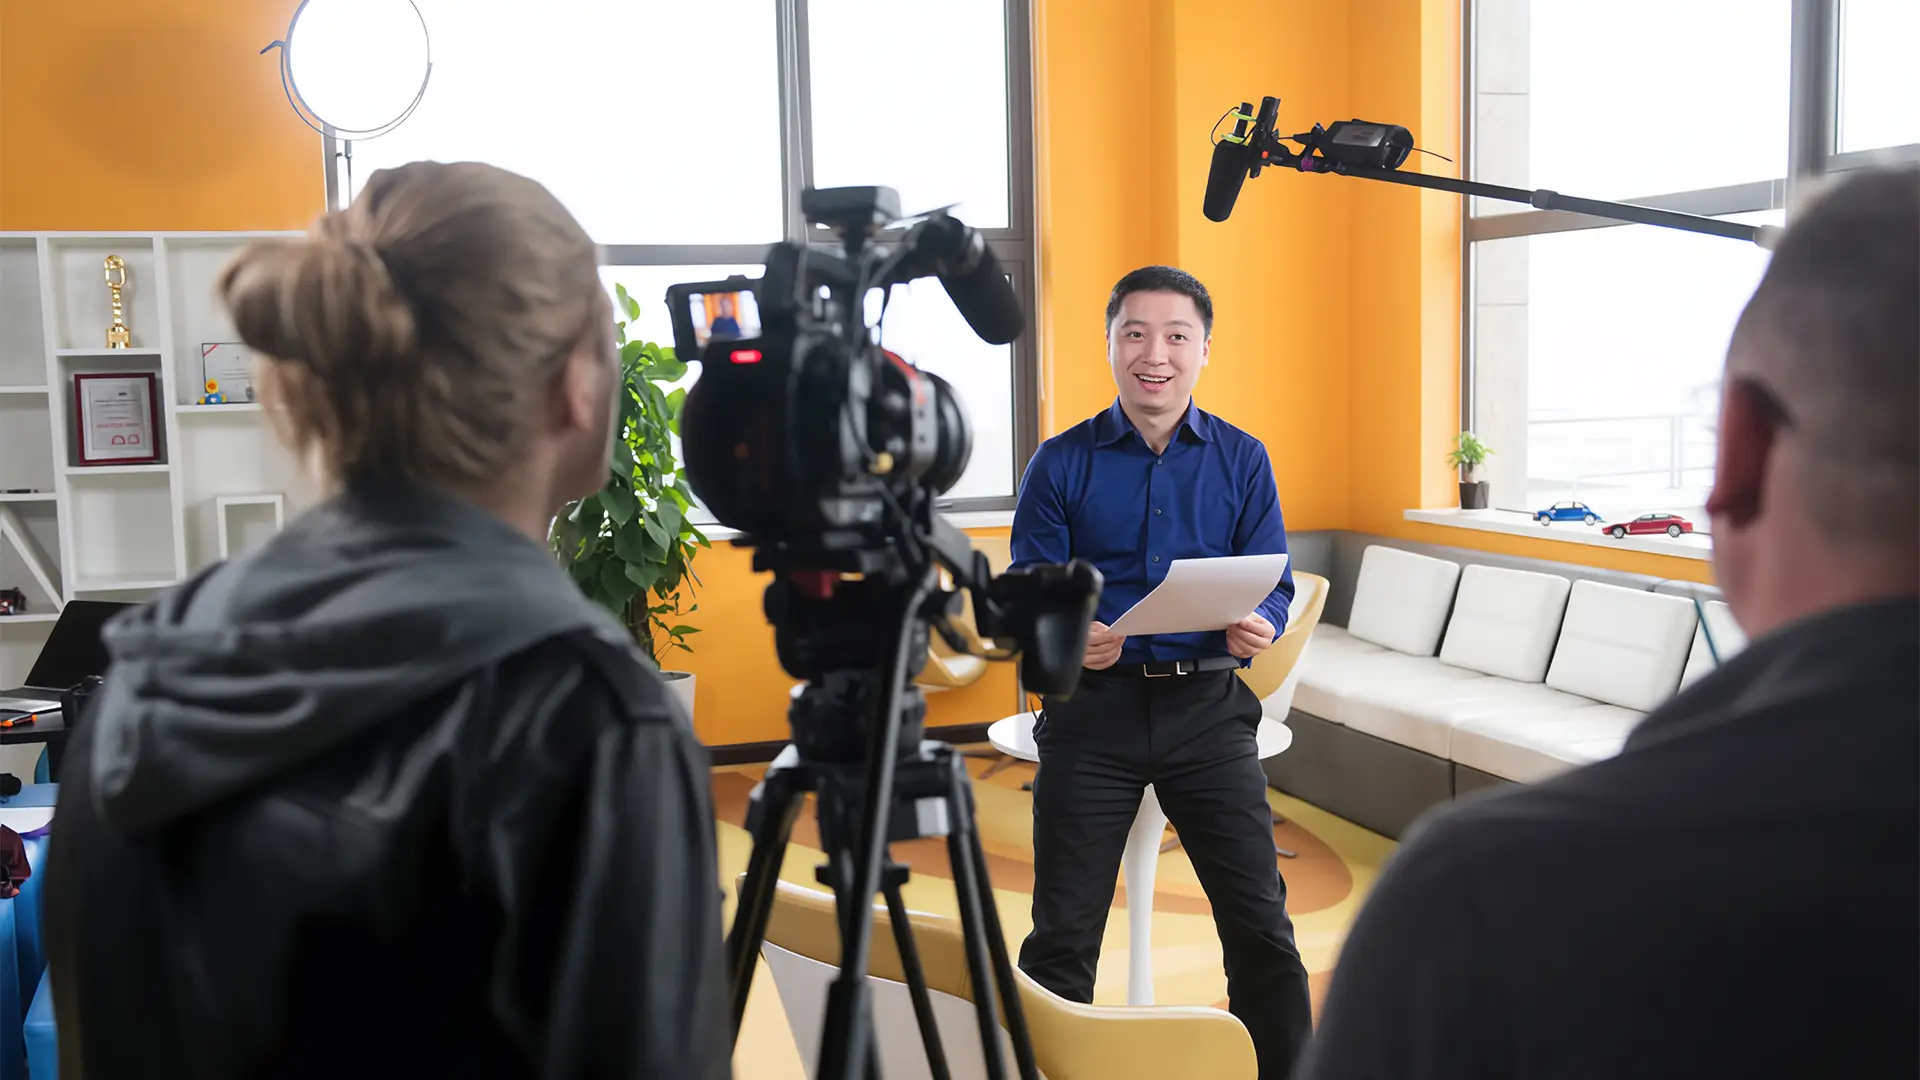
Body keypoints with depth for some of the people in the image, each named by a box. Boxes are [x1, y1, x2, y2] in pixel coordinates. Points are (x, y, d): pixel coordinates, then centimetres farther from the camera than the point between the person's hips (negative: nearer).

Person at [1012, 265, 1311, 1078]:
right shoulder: (1061, 463, 2)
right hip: (1091, 706, 0)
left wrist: (1259, 625, -20)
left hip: (1208, 707, 1)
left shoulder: (1242, 461, 6)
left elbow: (1274, 585, 3)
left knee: (1259, 920, 3)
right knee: (1062, 931, 7)